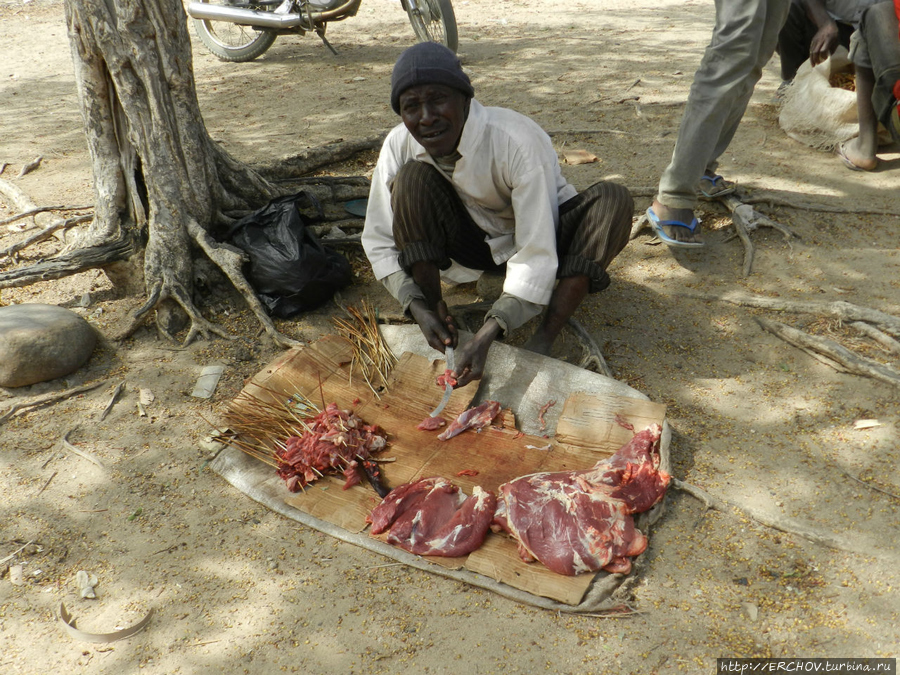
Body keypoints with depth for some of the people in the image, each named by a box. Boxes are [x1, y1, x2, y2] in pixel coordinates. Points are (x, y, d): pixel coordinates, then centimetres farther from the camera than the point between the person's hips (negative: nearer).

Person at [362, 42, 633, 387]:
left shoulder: (519, 142, -33)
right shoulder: (399, 145, -20)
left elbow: (537, 256, -34)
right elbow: (379, 241, -13)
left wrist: (485, 337, -43)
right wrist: (417, 307, -28)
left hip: (538, 236, -2)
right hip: (473, 239, 2)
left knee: (613, 201, -31)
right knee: (412, 177, -24)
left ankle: (543, 342, -31)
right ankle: (436, 317, -17)